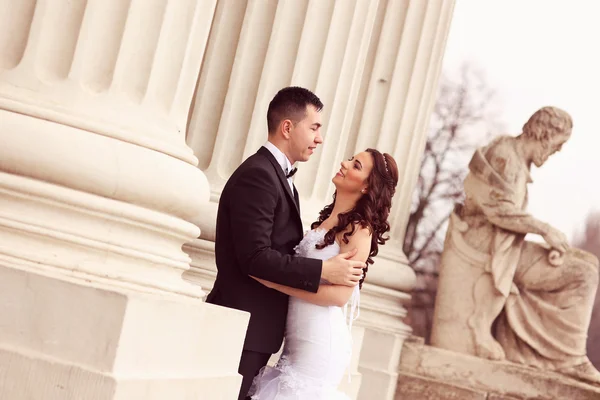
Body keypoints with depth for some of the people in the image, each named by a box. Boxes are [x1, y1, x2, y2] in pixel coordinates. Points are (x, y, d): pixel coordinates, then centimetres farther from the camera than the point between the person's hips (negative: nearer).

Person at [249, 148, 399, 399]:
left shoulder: (359, 229, -12)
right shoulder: (327, 219, 12)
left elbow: (340, 295, -18)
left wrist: (275, 282, -18)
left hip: (320, 342, -7)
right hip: (300, 338, 7)